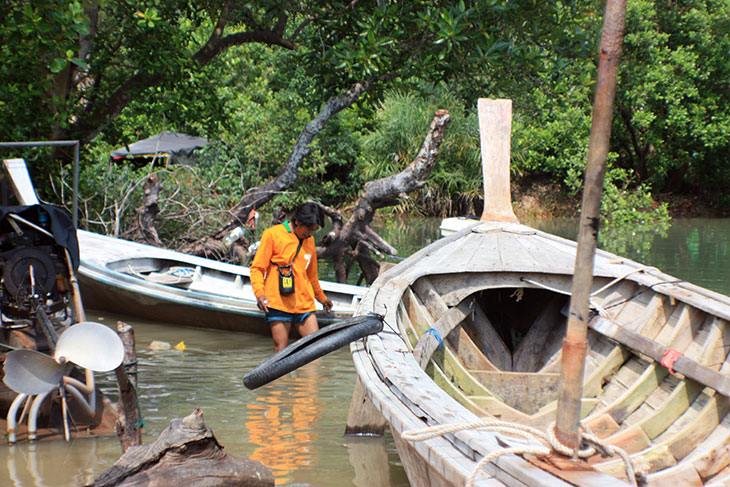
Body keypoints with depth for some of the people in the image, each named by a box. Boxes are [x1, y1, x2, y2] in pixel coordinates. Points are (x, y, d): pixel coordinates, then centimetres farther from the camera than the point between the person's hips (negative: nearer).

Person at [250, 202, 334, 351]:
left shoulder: (309, 241, 16)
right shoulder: (273, 234, -2)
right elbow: (257, 268, -4)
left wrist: (322, 297, 42)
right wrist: (259, 293, -20)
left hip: (304, 304, 5)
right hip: (279, 304, -5)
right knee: (281, 351, -7)